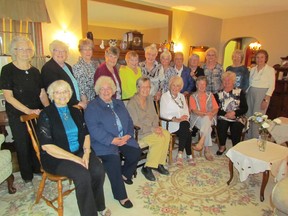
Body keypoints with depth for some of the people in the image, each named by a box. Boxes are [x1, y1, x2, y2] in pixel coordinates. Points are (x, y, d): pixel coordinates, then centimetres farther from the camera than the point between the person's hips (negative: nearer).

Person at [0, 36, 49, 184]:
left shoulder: (35, 71, 7)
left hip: (37, 114, 4)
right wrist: (28, 110, -21)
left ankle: (37, 168, 33)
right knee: (23, 145, 9)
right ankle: (27, 176, 29)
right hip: (18, 116, -3)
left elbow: (42, 94, 8)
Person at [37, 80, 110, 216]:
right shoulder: (46, 115, -7)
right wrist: (75, 158, -19)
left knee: (99, 170, -21)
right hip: (56, 157, -4)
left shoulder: (75, 111, 10)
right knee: (83, 175, -29)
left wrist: (86, 152, -10)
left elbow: (85, 134, 10)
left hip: (79, 152, 5)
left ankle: (99, 205, 5)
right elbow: (46, 146, -14)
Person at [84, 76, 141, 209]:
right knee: (113, 159, -29)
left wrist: (128, 135, -8)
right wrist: (112, 140, -22)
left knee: (136, 153, -16)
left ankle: (125, 174, 17)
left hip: (123, 139, 6)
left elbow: (129, 121, 12)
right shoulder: (92, 107, -2)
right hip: (104, 142, -5)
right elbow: (94, 128, -14)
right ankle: (121, 196, -12)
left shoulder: (119, 103, 18)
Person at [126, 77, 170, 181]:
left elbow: (155, 116, 12)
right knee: (159, 139, -27)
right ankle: (147, 168, -12)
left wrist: (156, 126, -8)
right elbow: (135, 124, -16)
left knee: (166, 134, -19)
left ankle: (159, 163, -5)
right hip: (139, 132, -7)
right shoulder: (132, 103, -14)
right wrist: (152, 129, -19)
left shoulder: (150, 98, 9)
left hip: (152, 128, 7)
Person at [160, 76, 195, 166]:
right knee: (187, 132, -30)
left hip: (183, 123, 4)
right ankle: (189, 155, -18)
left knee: (185, 125, -31)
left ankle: (180, 154, -24)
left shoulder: (182, 96, 22)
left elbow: (186, 111, 16)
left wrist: (185, 117, -8)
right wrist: (176, 119, -19)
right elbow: (163, 114, -7)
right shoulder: (165, 96, 4)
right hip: (170, 123, -4)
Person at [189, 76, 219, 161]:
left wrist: (211, 114, -13)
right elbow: (194, 110, -4)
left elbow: (216, 108, 10)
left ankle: (201, 142, -39)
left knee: (206, 119, -36)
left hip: (209, 118, 2)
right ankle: (207, 150, -33)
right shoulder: (193, 97, 10)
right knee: (207, 126, -34)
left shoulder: (210, 95, 19)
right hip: (197, 118, -2)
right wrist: (204, 113, -20)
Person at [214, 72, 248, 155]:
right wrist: (225, 114, -16)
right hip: (223, 117, 0)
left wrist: (234, 113, -15)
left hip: (238, 118, 0)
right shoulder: (218, 93, 10)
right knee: (221, 125, -30)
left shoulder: (240, 92, 9)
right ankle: (222, 146, -5)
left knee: (236, 127, -30)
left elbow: (245, 108, 1)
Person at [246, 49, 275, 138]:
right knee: (249, 117, 7)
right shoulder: (253, 69, 11)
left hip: (262, 94, -5)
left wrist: (266, 100, -14)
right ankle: (249, 138, 22)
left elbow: (272, 86, -7)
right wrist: (246, 95, 8)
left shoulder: (270, 70, -4)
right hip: (250, 94, 5)